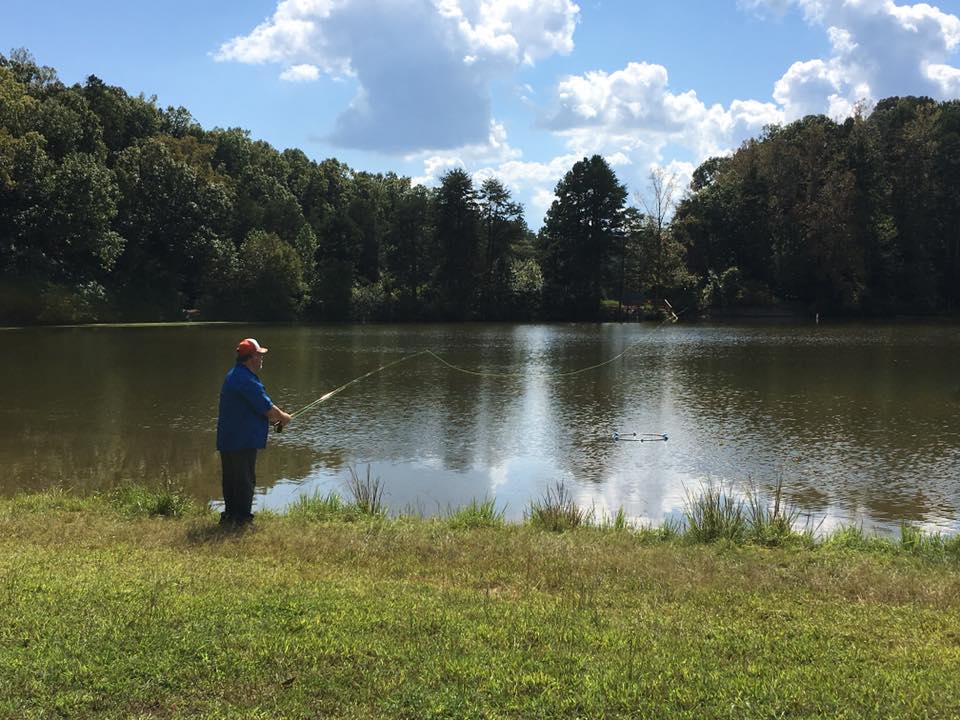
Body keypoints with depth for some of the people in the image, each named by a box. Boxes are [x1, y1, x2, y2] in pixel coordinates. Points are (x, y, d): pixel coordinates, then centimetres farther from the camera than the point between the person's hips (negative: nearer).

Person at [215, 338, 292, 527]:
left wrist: (273, 418, 19)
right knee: (245, 481, -2)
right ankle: (242, 519, 3)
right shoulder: (247, 380, -20)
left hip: (228, 440, 10)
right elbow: (267, 408, -16)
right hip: (243, 441, -10)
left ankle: (229, 516, 23)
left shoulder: (234, 375, 14)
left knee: (231, 480, 16)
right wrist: (283, 417, 3)